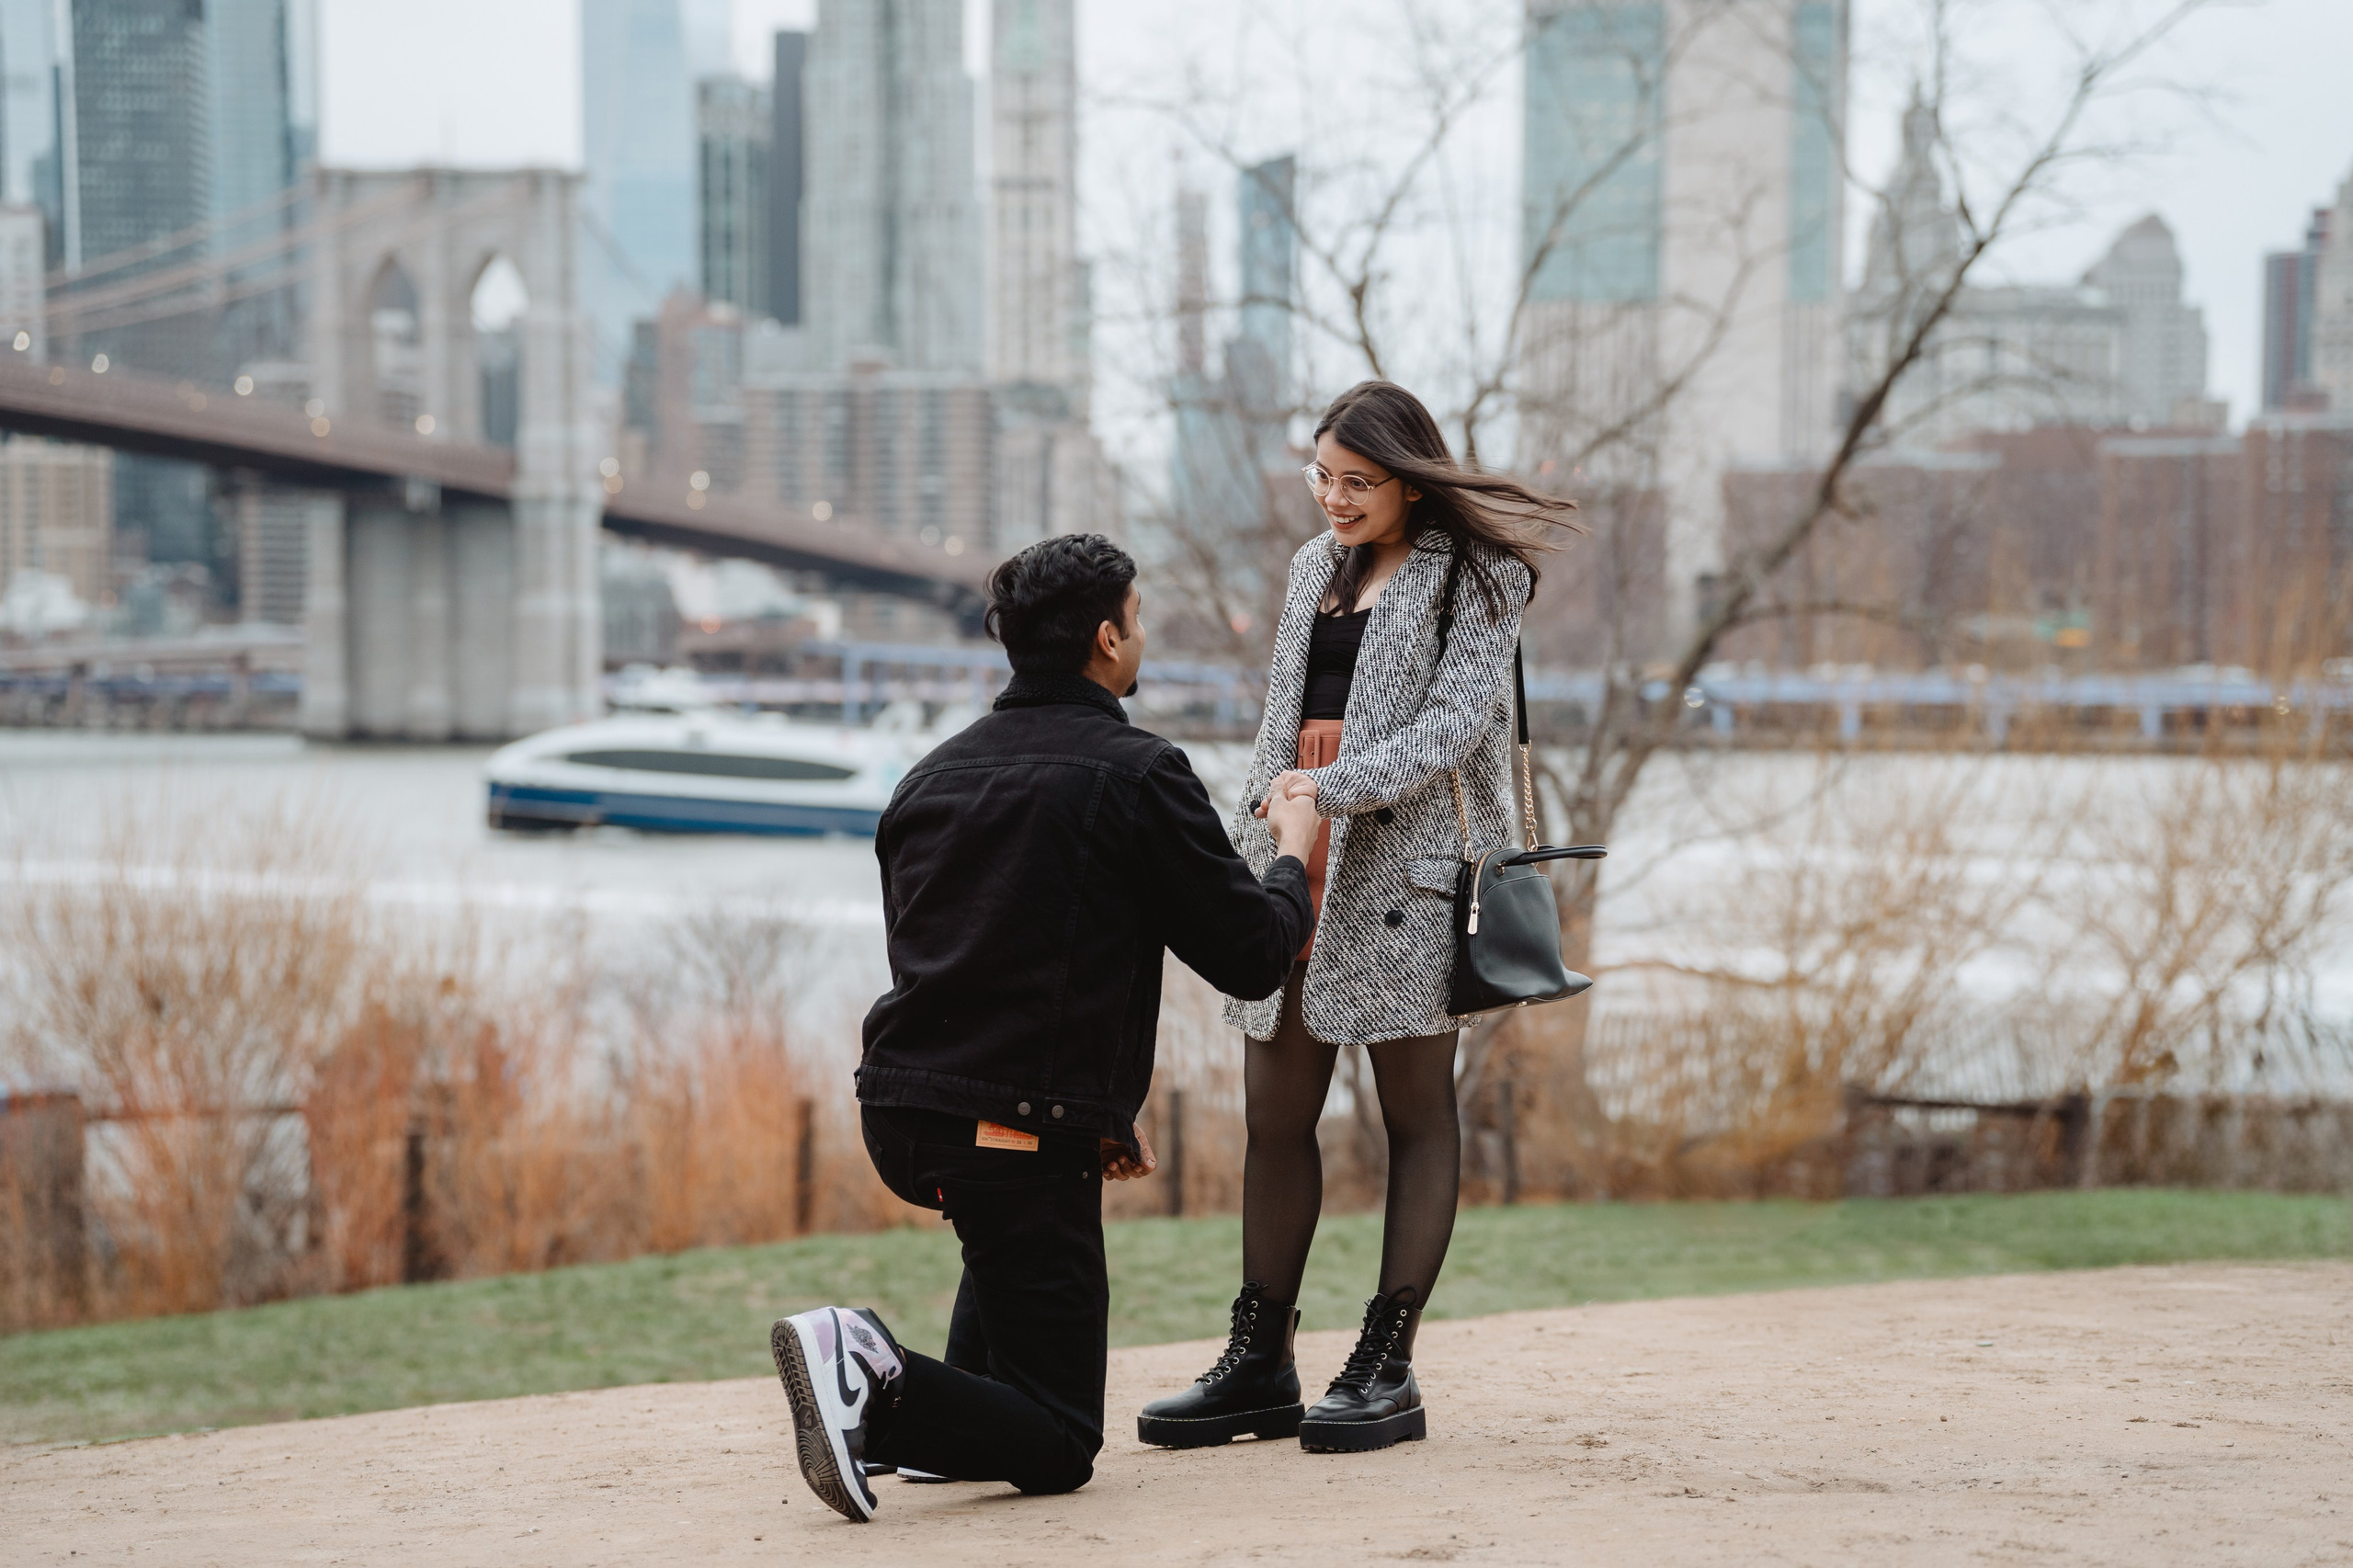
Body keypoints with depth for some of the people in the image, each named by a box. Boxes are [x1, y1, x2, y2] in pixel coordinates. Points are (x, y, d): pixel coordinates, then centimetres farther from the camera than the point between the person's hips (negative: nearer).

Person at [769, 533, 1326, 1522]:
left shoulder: (932, 776, 16)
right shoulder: (1140, 775, -5)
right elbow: (1250, 958, -4)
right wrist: (1291, 856, 18)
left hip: (896, 1112, 7)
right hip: (1019, 1134, -7)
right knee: (1058, 1448, 3)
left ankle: (968, 1409, 25)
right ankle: (887, 1389, -22)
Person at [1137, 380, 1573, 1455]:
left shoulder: (1475, 576, 0)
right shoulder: (1314, 567, 19)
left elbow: (1454, 722, -11)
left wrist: (1335, 788, -21)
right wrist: (1250, 843, 10)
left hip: (1407, 855, -6)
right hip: (1294, 854, 6)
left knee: (1415, 1111, -1)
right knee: (1274, 1112, 4)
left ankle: (1387, 1366, 2)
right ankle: (1260, 1364, 9)